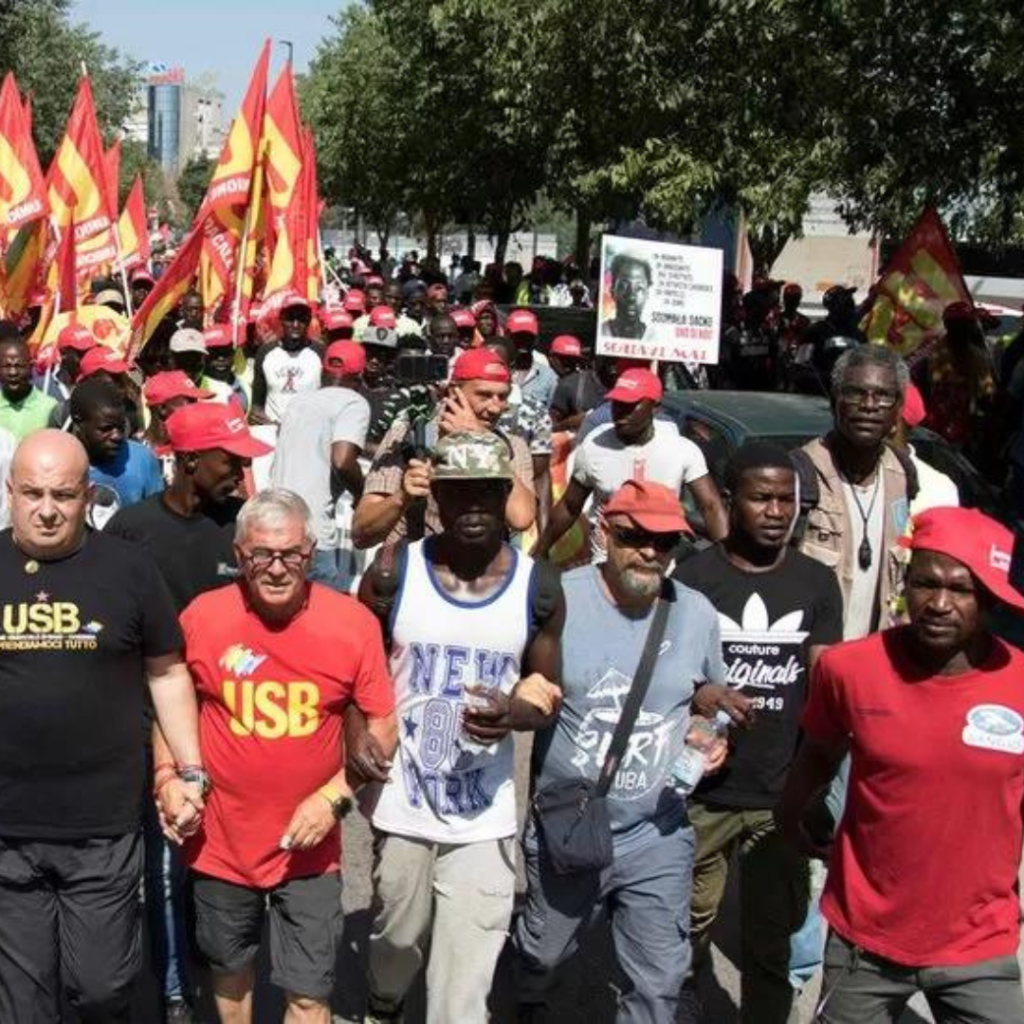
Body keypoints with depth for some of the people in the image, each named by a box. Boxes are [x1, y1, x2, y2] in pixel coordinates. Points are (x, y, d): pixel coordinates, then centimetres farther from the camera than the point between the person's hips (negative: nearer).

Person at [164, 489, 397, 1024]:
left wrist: (334, 796, -14)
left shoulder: (354, 623, -13)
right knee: (230, 969, 23)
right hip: (221, 840, 2)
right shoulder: (201, 616, -11)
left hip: (308, 846, -1)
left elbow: (383, 727, -3)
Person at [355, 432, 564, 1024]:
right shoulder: (393, 572, -6)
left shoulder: (538, 585, -5)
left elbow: (549, 697, 4)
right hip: (401, 808, 1)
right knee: (396, 942, 22)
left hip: (484, 821, -1)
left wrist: (514, 715, -17)